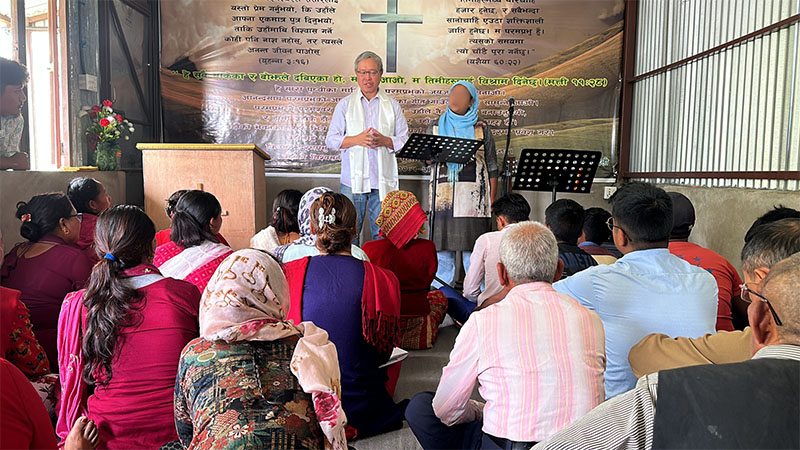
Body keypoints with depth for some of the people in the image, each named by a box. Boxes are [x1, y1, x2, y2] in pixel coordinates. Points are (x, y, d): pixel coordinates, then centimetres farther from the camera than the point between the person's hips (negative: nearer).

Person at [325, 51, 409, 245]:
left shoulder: (392, 105, 11)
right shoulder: (345, 104, 9)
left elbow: (404, 140, 7)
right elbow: (331, 139, 4)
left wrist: (384, 140, -12)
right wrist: (357, 139, -13)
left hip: (384, 180, 1)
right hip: (353, 179, 0)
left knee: (383, 233, 3)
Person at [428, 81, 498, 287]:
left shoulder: (482, 129, 10)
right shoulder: (435, 128, 16)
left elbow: (492, 168, 8)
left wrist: (491, 202, 0)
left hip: (473, 201, -2)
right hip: (443, 199, 2)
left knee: (473, 249, -4)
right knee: (442, 249, 1)